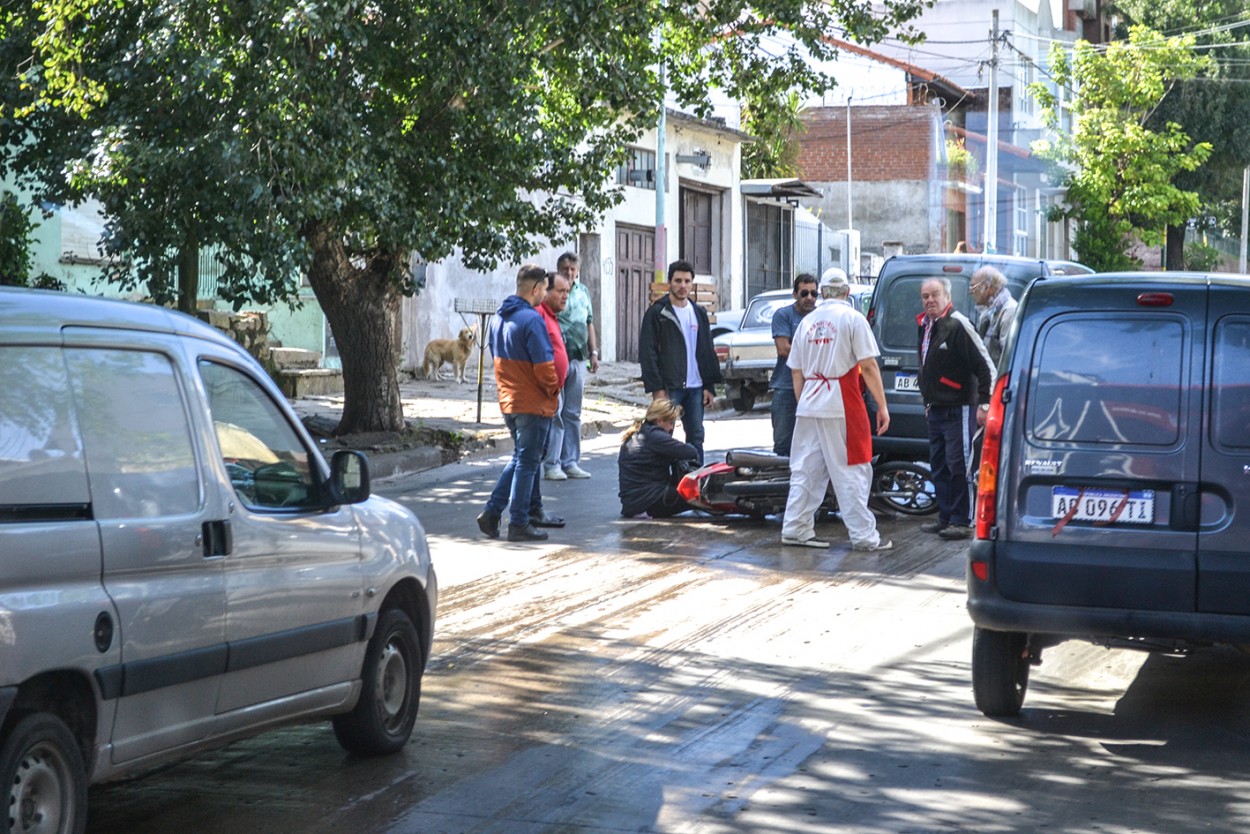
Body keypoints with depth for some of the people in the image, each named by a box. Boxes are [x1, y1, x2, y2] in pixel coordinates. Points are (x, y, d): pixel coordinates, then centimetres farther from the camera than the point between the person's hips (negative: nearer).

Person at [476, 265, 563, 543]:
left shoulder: (500, 318, 8)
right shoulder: (531, 319, -19)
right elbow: (543, 364, -20)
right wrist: (553, 389, -4)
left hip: (508, 401, 8)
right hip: (533, 402, -8)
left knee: (521, 458, 20)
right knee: (527, 462, 1)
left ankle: (492, 512, 13)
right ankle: (519, 524, 5)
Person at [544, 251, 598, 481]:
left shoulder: (583, 291, 14)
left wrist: (593, 352, 17)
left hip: (578, 358, 6)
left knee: (573, 413, 10)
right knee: (555, 412, -7)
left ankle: (570, 462, 15)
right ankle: (551, 464, -4)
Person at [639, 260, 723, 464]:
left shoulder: (698, 313, 14)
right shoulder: (656, 313, -3)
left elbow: (707, 352, 16)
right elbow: (647, 354, -7)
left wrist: (710, 386, 8)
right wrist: (656, 388, -14)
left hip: (695, 388, 5)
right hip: (669, 388, -5)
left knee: (696, 437, 6)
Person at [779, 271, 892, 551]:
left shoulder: (808, 321, 12)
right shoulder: (852, 318, -4)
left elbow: (796, 371, 15)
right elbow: (868, 366, -10)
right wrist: (882, 406, -7)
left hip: (808, 404, 5)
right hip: (842, 405, -5)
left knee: (805, 470, 10)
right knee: (851, 472, -2)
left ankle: (795, 529, 11)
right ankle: (864, 536, -1)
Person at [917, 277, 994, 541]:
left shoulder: (957, 324, -14)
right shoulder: (925, 326, 14)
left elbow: (985, 366, -17)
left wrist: (983, 403, -18)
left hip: (958, 410, -9)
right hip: (936, 410, 9)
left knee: (958, 466, -8)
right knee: (939, 466, 12)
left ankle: (962, 521, -4)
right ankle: (946, 518, 20)